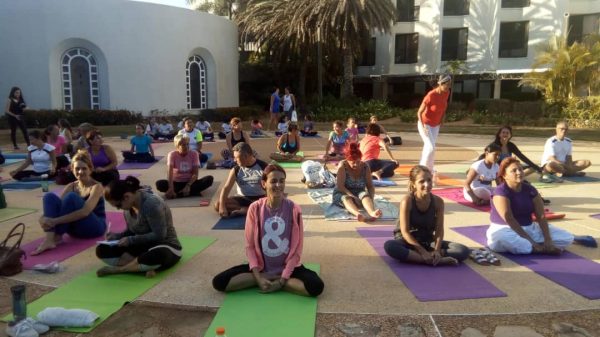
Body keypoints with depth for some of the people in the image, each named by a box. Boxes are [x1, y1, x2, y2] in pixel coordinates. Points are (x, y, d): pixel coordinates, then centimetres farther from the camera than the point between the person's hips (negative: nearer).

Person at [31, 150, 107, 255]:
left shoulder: (96, 187, -12)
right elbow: (58, 205, -4)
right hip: (75, 227, 6)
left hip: (94, 227, -6)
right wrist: (44, 218, -27)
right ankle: (49, 239, -32)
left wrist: (55, 221, -34)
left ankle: (57, 236, -24)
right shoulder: (71, 187, 7)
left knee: (71, 197, -28)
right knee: (50, 197, -14)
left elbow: (85, 212, -28)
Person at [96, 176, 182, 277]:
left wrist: (131, 240, -21)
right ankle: (145, 266, -24)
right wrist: (117, 236, -4)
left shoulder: (151, 203, -23)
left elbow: (159, 235, -25)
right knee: (102, 249, -8)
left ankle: (117, 269, -20)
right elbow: (131, 231, 15)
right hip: (142, 246, 8)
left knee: (156, 256, -45)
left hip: (166, 245, -8)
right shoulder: (129, 206, 1)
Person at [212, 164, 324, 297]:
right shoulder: (255, 208, -9)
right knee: (219, 282, -16)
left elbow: (296, 249, -10)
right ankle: (264, 278, -7)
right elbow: (250, 246, -5)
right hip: (261, 266, 2)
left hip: (288, 266, -1)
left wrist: (282, 280, -17)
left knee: (316, 286, -29)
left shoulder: (294, 209, -12)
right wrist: (258, 277, -15)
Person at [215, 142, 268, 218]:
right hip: (243, 198, 3)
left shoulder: (263, 166, -6)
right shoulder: (235, 170, -1)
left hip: (259, 198, -2)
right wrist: (222, 206, -25)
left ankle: (243, 211, -30)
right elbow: (226, 188, -9)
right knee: (218, 205, -22)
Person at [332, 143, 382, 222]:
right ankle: (358, 214, -70)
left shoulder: (365, 167, 0)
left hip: (359, 194, 3)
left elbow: (370, 186, 3)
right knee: (346, 198, -37)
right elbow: (340, 186, -17)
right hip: (342, 194, -2)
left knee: (365, 194, -31)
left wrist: (371, 199, -17)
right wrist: (353, 197, -29)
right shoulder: (342, 166, -11)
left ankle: (372, 213, -64)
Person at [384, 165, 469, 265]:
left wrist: (437, 250, -22)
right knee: (389, 246, -38)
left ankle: (413, 255, -24)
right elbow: (405, 232, -18)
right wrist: (422, 251, -24)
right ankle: (440, 260, -33)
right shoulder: (407, 201, -19)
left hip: (429, 242, 3)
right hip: (408, 241, -3)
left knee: (463, 251, -16)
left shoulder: (438, 201, -9)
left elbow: (439, 230, -6)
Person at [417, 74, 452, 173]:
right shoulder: (431, 95, -28)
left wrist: (441, 121, 9)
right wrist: (423, 126, -31)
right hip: (425, 124, -7)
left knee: (428, 147, 15)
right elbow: (419, 112, -24)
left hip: (436, 125, 7)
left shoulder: (447, 93, -8)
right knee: (431, 148, -13)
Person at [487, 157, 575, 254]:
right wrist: (530, 241, -24)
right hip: (505, 229, -7)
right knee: (498, 236, -44)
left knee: (567, 237, -3)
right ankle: (541, 249, -24)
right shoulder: (501, 192, -16)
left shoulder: (530, 190, 3)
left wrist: (547, 239, -15)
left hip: (529, 228, 7)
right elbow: (509, 219, -22)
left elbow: (541, 216, -1)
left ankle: (522, 245, -17)